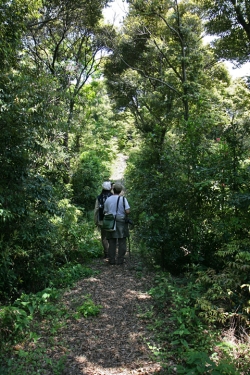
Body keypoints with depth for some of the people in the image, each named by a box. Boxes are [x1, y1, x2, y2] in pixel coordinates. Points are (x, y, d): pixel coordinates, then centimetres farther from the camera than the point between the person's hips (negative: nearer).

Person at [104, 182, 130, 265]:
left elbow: (105, 212, 5)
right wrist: (123, 213, 8)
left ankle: (111, 260, 10)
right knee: (122, 242, 6)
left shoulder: (108, 200, 2)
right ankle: (120, 260, 7)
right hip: (121, 222, -2)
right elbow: (127, 211, -13)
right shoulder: (123, 199, -6)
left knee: (112, 242, 8)